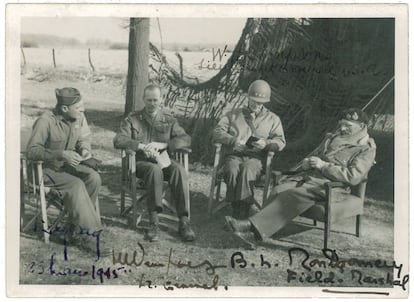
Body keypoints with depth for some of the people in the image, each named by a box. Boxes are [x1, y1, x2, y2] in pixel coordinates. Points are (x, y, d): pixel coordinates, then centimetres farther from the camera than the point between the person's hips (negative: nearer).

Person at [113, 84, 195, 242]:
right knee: (155, 169, -38)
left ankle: (184, 221, -33)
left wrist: (162, 145, -14)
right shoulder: (132, 119, 10)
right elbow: (118, 140, -4)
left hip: (163, 160, 2)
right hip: (141, 162, -2)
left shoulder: (169, 120, 14)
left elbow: (186, 139, 1)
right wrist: (141, 146, -19)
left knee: (179, 169, -32)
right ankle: (153, 222, -36)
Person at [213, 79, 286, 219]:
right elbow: (217, 132, 9)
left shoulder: (272, 119, 20)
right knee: (232, 171, -36)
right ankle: (248, 205, -27)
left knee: (246, 171, -37)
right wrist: (234, 141, -10)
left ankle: (241, 212, -32)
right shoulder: (233, 114, 21)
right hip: (233, 155, 1)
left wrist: (266, 143, -13)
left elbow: (280, 142, 10)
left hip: (255, 157, -1)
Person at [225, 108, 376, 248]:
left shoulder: (366, 149, 5)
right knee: (279, 190, -25)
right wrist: (306, 163, 5)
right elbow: (312, 156, 31)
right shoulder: (332, 138, 27)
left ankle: (254, 226, -39)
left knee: (294, 194, -33)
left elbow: (353, 177, -11)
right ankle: (256, 232, -35)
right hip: (308, 175, 6)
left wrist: (323, 165, -13)